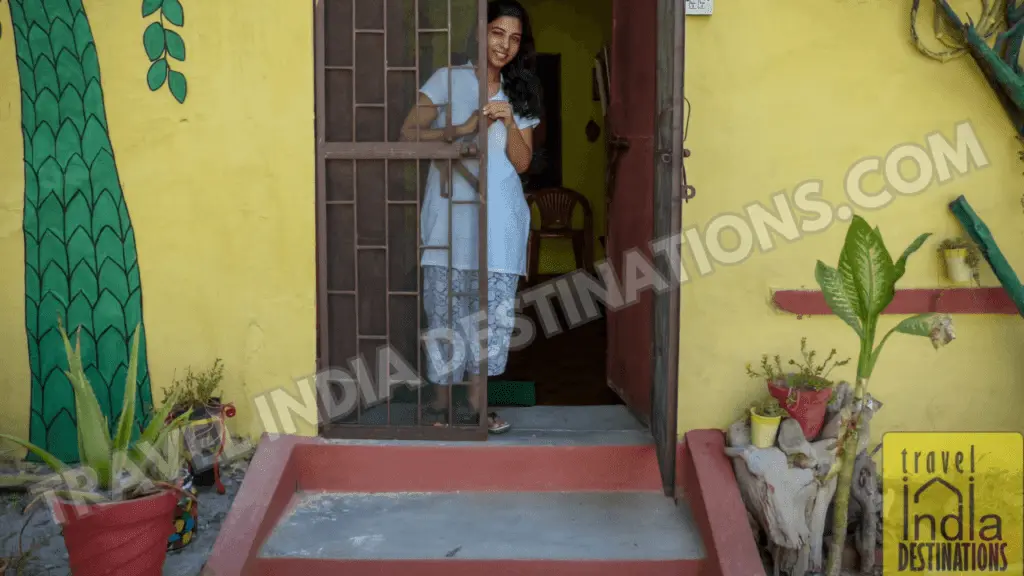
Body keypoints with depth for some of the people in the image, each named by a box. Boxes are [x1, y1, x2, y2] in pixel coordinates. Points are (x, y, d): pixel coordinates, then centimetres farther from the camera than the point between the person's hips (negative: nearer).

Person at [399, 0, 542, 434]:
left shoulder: (520, 93, 14)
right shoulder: (449, 80, 2)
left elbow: (522, 162, 7)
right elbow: (409, 132, -7)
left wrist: (510, 122, -9)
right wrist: (462, 130, -18)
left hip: (501, 218, 3)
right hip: (451, 213, -3)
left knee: (494, 310, 2)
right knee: (446, 309, -2)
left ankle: (477, 403, 13)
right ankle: (440, 403, 11)